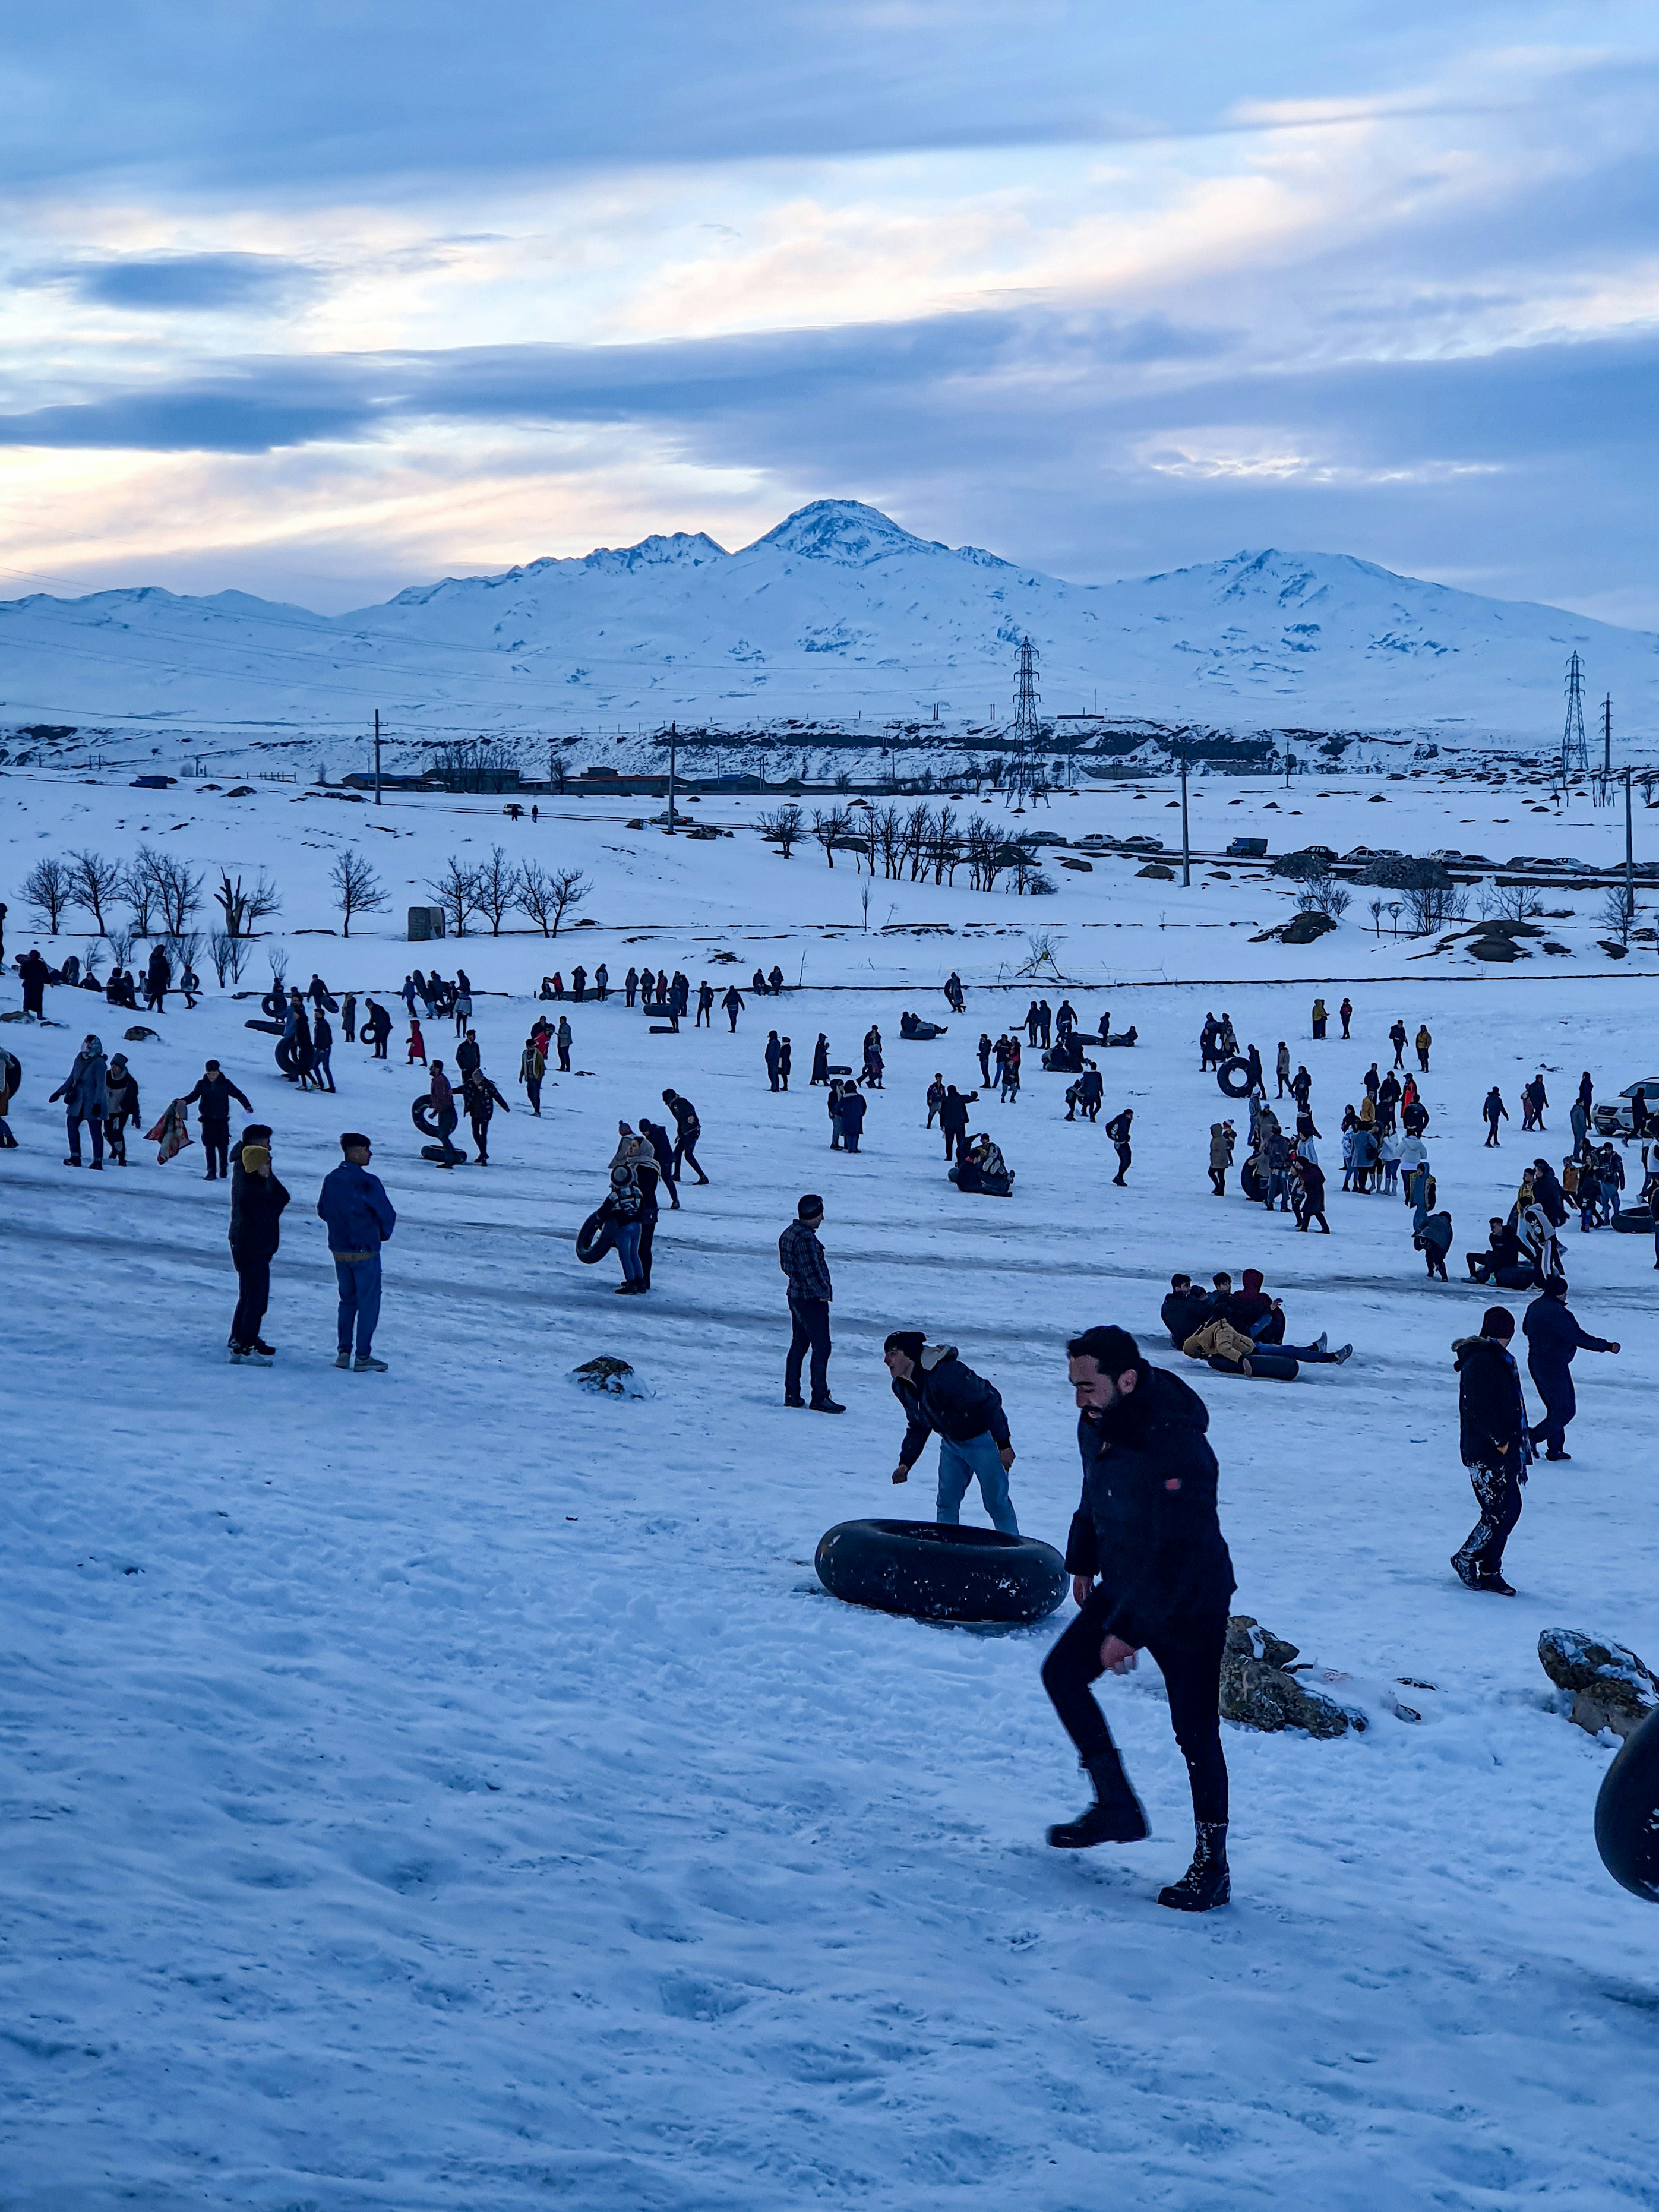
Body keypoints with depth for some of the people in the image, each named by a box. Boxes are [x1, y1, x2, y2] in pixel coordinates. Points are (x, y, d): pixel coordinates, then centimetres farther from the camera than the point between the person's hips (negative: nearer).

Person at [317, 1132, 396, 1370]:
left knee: (347, 1299, 19)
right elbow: (387, 1215, -15)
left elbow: (323, 1211, 11)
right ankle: (363, 1357, 5)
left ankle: (343, 1351, 16)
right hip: (365, 1252, -6)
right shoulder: (368, 1182, -19)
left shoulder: (331, 1179, 1)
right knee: (368, 1302, 4)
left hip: (338, 1250, 6)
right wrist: (383, 1234, 7)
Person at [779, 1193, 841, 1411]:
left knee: (798, 1345, 16)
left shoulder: (789, 1234, 8)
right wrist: (824, 1292, -11)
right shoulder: (806, 1238, -22)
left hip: (796, 1295, 10)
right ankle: (820, 1397, -2)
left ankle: (791, 1394, 20)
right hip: (812, 1300, -10)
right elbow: (811, 1270, -23)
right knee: (821, 1348, -4)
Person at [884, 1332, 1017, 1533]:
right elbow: (918, 1426, 12)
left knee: (997, 1502, -3)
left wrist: (1004, 1444, -22)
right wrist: (905, 1462, 5)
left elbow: (990, 1402, -26)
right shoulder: (902, 1388, -5)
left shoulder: (947, 1374, -33)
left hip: (982, 1439, -7)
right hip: (951, 1441, 8)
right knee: (946, 1502, 6)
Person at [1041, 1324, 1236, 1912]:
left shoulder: (1177, 1449, -32)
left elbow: (1179, 1555, -30)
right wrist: (1083, 1562, 26)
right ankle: (1116, 1808, 20)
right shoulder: (1096, 1424, -6)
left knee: (1195, 1734, -5)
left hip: (1190, 1605, -8)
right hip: (1124, 1587, 9)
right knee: (1062, 1672, 10)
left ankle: (1212, 1866, 6)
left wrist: (1128, 1631, -28)